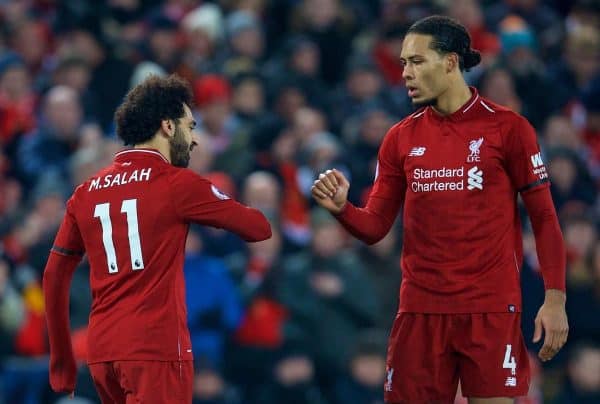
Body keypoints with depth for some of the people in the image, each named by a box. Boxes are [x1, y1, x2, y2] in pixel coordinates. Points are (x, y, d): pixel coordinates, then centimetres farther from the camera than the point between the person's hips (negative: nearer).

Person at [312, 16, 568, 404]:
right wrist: (342, 208, -12)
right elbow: (375, 226, 9)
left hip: (492, 310, -3)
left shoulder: (507, 127, -3)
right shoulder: (401, 137, 9)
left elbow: (544, 218, -1)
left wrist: (555, 298, -9)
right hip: (420, 309, 4)